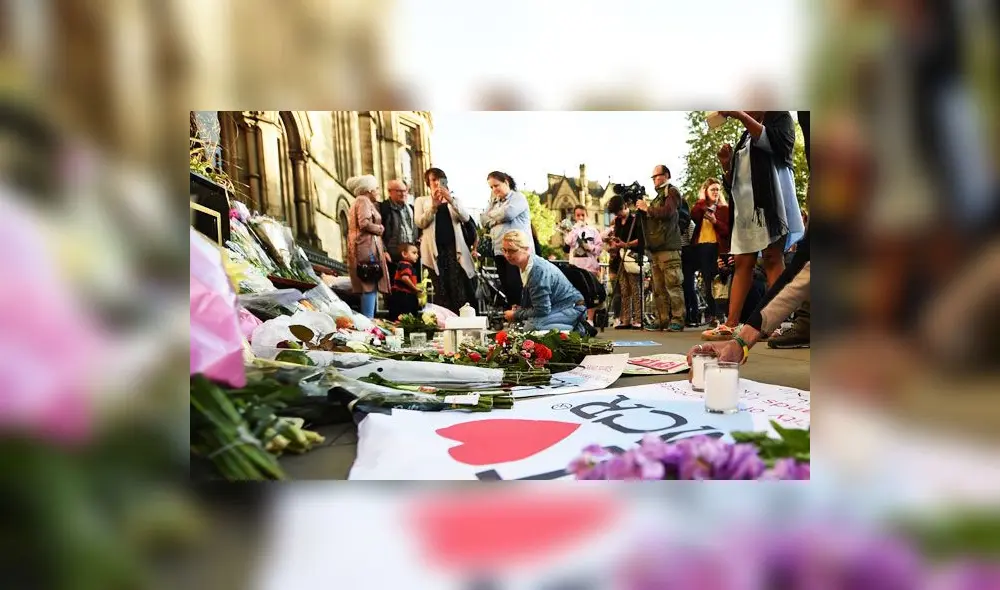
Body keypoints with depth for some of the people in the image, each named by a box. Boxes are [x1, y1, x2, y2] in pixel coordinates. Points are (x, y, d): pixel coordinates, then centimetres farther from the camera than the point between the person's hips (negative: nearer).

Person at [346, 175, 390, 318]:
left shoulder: (360, 202, 26)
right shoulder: (363, 201, -6)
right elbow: (364, 223, -19)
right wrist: (380, 228, -3)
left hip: (366, 248, 10)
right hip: (367, 247, -10)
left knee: (369, 287, 8)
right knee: (370, 287, -12)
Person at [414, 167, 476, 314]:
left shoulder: (454, 199, 17)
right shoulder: (422, 201, 13)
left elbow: (465, 218, -1)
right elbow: (420, 223, -4)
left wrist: (451, 200, -15)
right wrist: (434, 206, -16)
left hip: (454, 247, 1)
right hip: (435, 249, -1)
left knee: (461, 290, -8)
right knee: (441, 291, -2)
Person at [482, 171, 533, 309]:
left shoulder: (518, 198, 0)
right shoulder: (495, 202, 21)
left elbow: (507, 214, -17)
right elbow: (484, 221, 13)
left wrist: (492, 214, 1)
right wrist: (499, 218, -3)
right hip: (500, 251, 7)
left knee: (515, 287, -13)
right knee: (506, 288, 6)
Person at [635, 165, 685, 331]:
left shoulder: (672, 192, 2)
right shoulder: (659, 195, 27)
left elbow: (667, 212, -14)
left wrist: (647, 208, -5)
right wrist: (643, 209, 11)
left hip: (668, 247, -8)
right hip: (656, 248, 9)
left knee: (673, 285, -11)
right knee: (658, 288, 5)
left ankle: (677, 320, -11)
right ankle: (663, 320, 7)